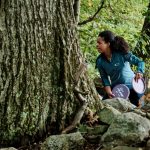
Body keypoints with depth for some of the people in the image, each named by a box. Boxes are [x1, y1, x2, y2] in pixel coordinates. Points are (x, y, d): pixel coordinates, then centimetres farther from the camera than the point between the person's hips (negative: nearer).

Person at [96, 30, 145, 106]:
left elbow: (140, 62, -18)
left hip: (131, 86, -4)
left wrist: (139, 72, -40)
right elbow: (104, 77, -7)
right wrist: (108, 91, -22)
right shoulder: (100, 61, -10)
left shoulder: (122, 54, -22)